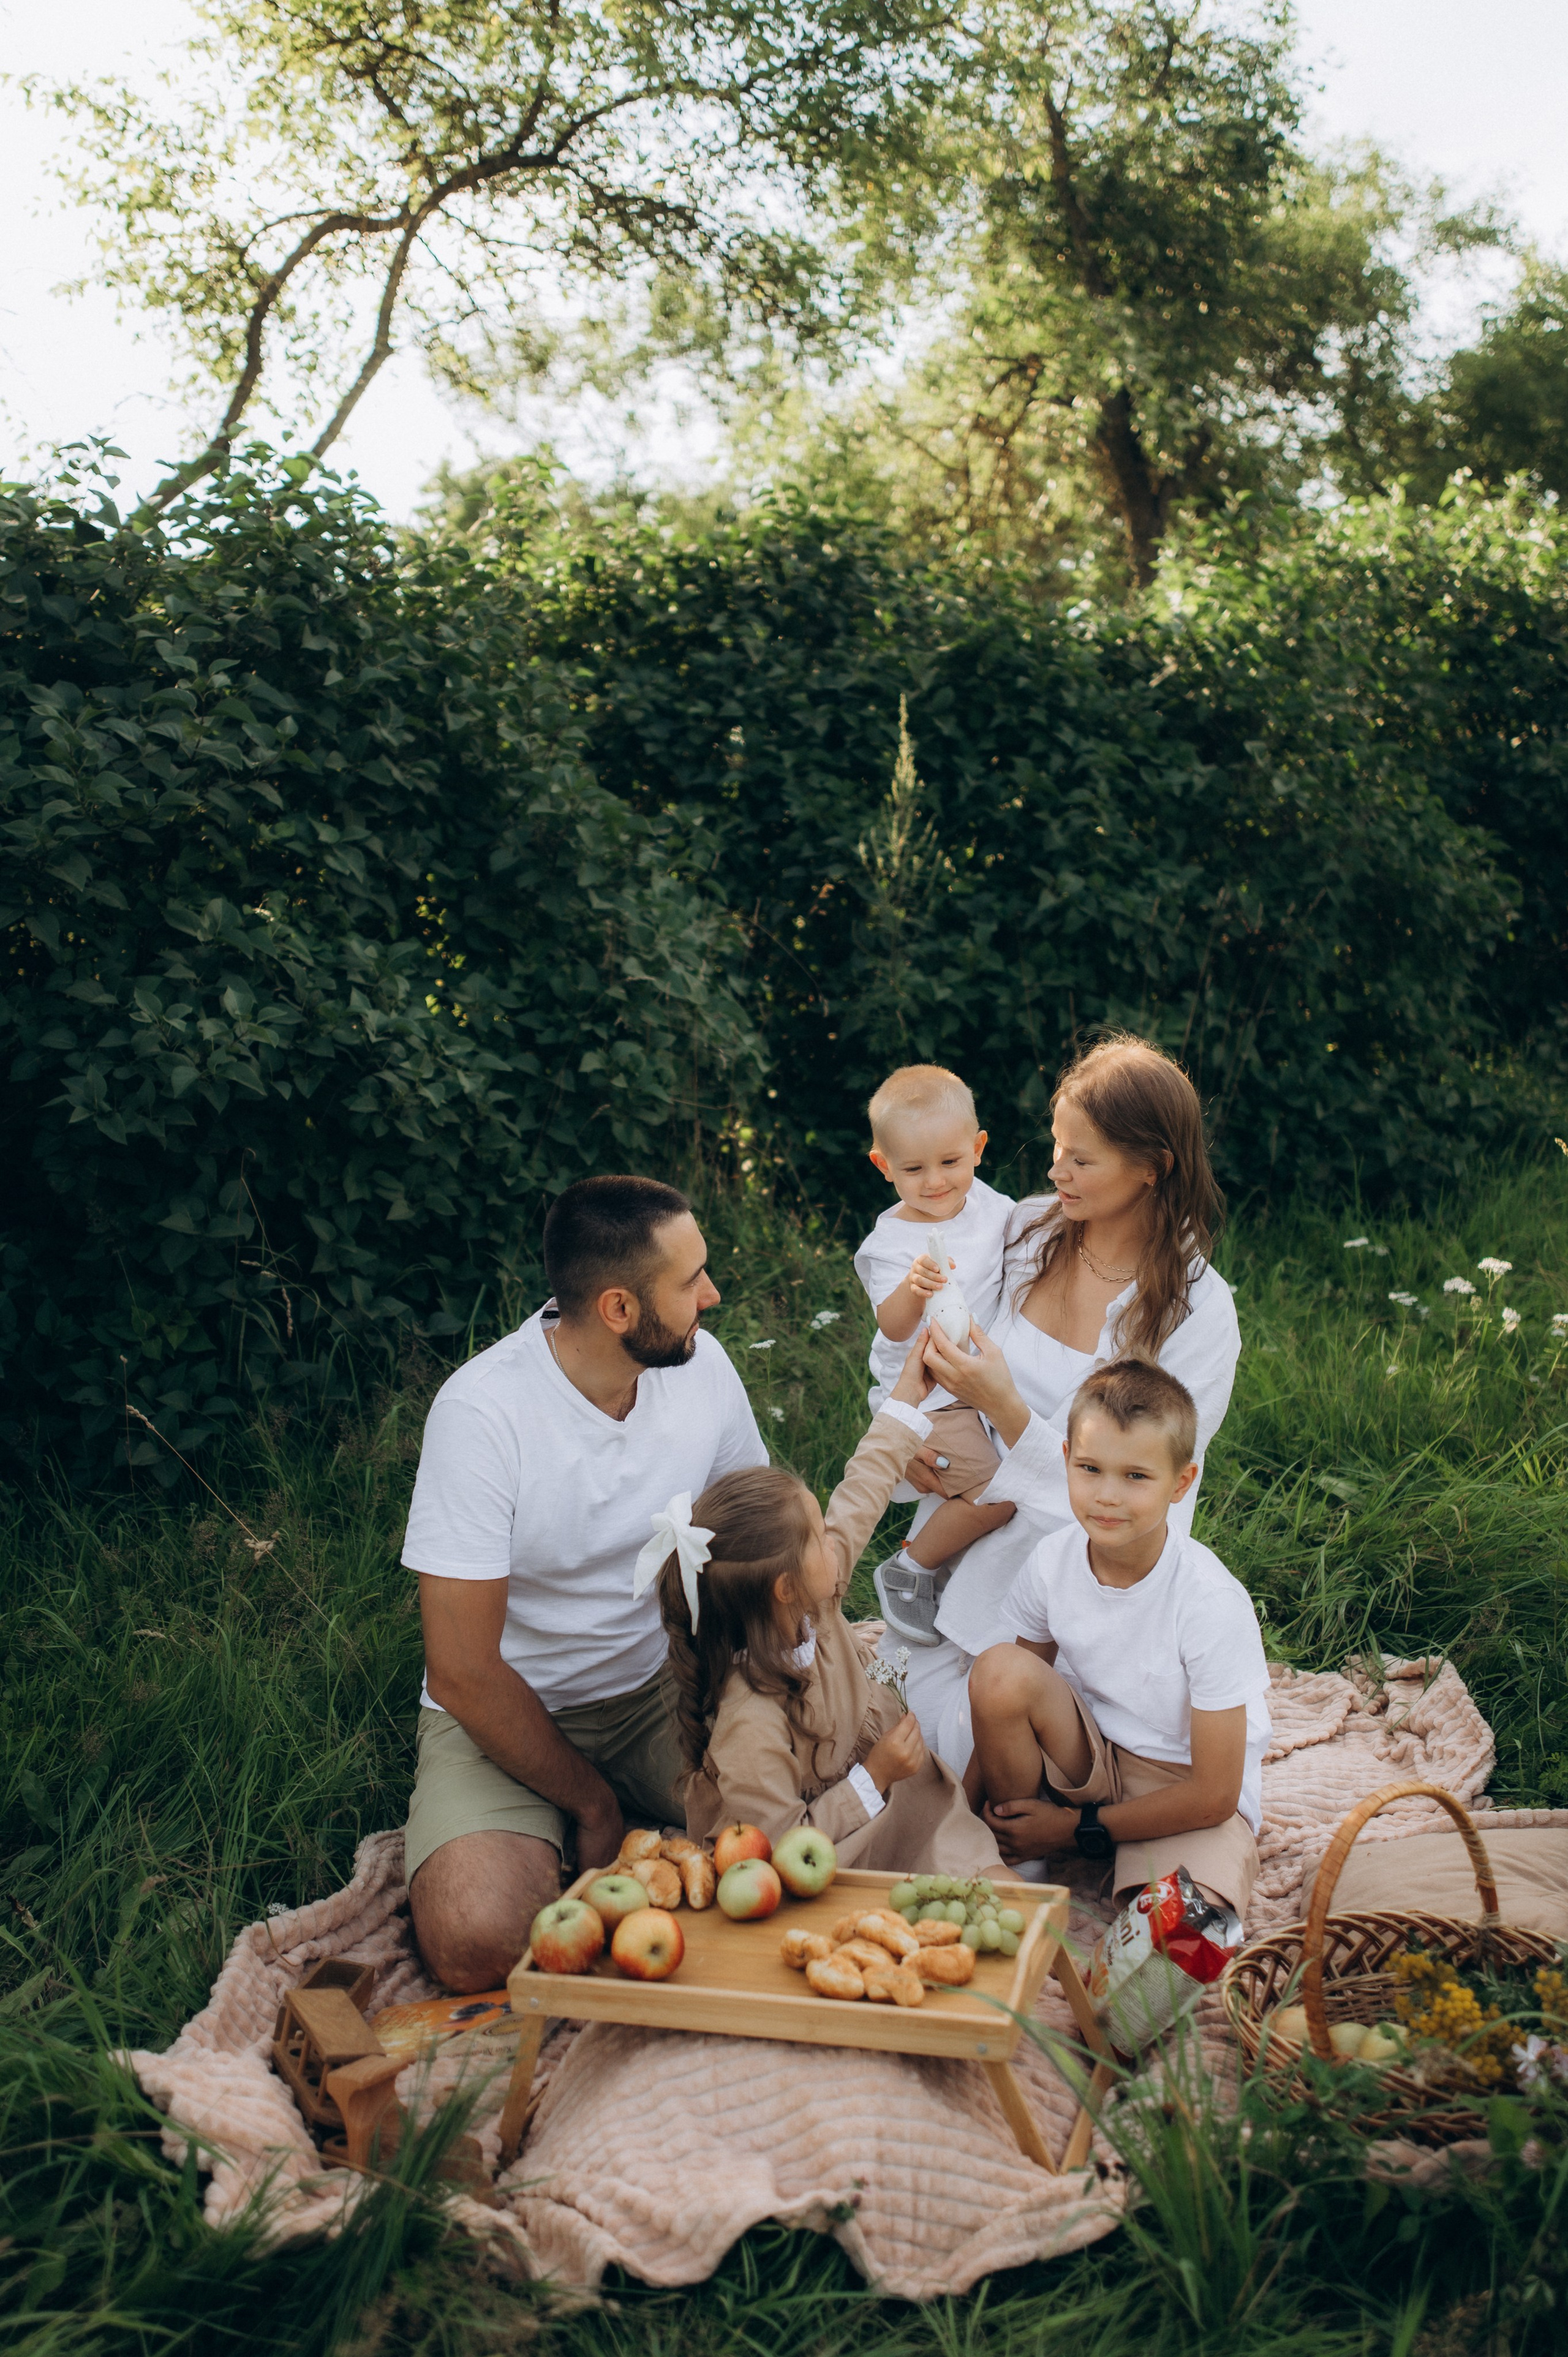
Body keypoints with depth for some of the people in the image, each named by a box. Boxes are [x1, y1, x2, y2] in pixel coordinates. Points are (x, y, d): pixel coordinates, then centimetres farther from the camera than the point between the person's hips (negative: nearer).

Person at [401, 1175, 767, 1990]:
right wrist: (593, 1802, -12)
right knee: (477, 1943, -28)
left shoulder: (701, 1366, -8)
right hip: (510, 1712, -4)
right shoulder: (482, 1410, -24)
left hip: (661, 1687, 4)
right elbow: (463, 1673, -20)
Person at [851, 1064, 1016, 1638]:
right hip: (926, 1397, -7)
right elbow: (894, 1328, -32)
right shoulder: (892, 1242, -20)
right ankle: (907, 1570, 1)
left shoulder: (987, 1203, -2)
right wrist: (911, 1289, -51)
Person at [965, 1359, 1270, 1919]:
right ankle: (1012, 1856, -3)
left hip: (1187, 1797, -4)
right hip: (1088, 1760, 4)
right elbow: (1009, 1707, 2)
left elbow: (1214, 1796, -19)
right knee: (999, 1669, -25)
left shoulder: (1211, 1604, -26)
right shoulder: (1053, 1562, -13)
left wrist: (1078, 1828, -14)